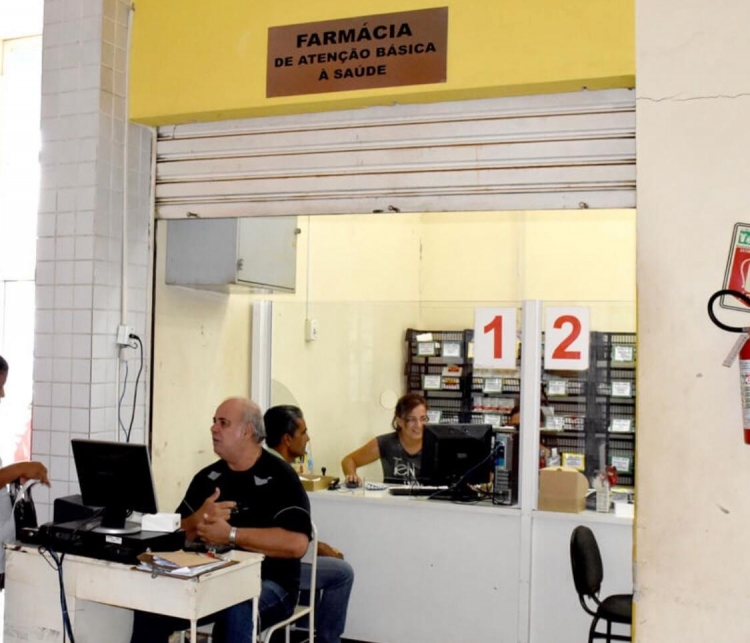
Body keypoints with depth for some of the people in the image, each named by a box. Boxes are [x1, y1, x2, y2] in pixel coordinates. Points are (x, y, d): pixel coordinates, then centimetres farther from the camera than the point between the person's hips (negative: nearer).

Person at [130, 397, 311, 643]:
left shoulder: (280, 477, -8)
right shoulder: (207, 477, 11)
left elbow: (296, 543, -20)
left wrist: (230, 534, -19)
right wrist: (199, 520, -14)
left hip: (267, 584, -5)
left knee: (237, 612, -36)